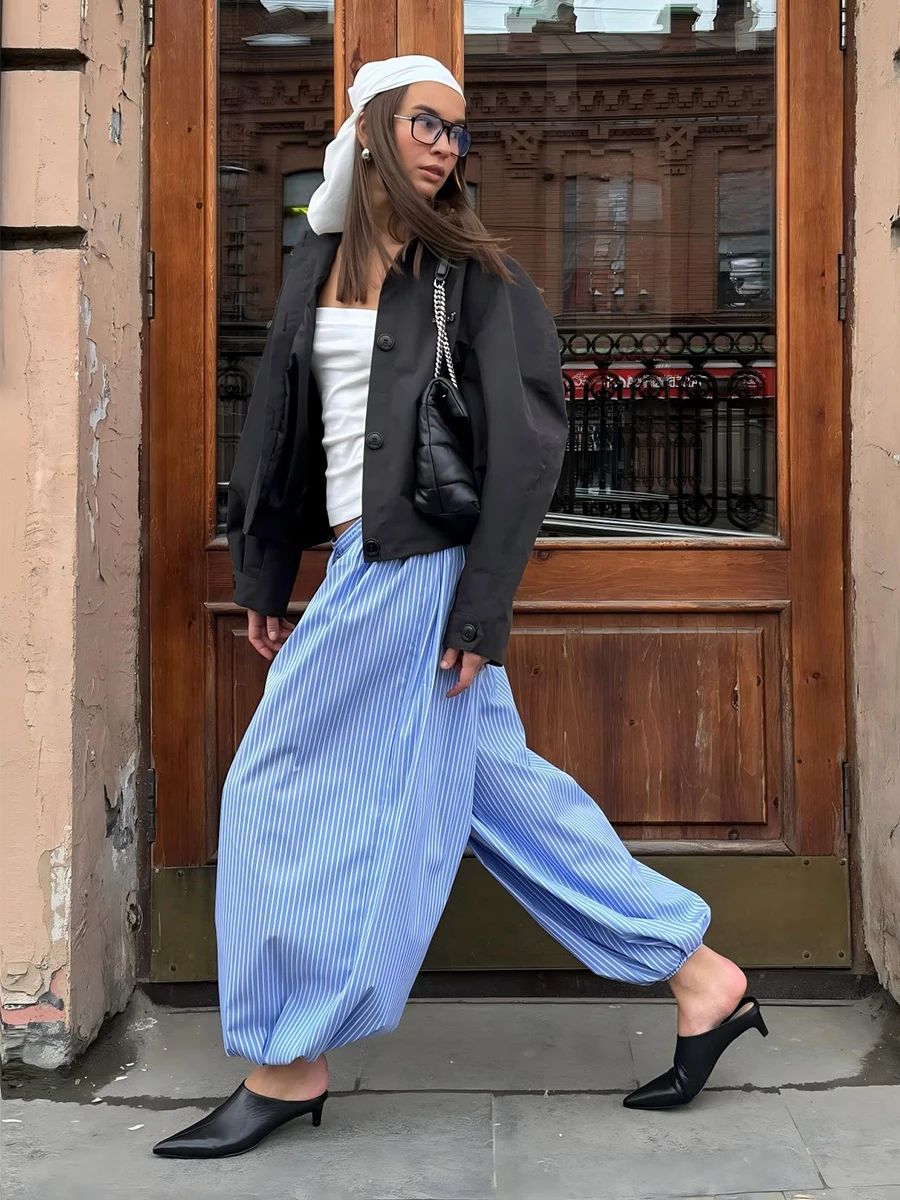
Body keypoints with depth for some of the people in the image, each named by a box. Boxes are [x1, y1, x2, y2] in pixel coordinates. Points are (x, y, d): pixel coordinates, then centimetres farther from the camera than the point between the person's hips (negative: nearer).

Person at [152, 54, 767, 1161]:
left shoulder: (472, 272, -5)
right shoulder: (319, 262, 15)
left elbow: (524, 441, -11)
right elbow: (279, 423, 18)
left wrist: (481, 604, -16)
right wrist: (263, 575, 16)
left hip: (414, 563, -7)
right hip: (365, 563, 7)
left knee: (291, 793, -1)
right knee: (500, 788, 11)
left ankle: (287, 1065, 15)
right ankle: (701, 980, 21)